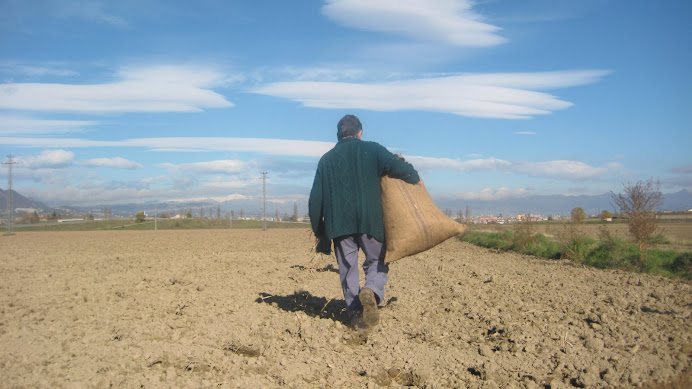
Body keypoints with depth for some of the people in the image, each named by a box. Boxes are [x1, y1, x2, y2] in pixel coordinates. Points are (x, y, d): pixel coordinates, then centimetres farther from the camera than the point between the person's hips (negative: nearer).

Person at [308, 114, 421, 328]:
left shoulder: (326, 160, 14)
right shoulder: (371, 149, 4)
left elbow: (315, 200, 12)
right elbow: (397, 166, -11)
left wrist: (319, 231, 19)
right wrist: (416, 179, 8)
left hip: (338, 224, 2)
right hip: (369, 220, -2)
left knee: (347, 268, 11)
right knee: (377, 261, 11)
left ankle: (355, 312, 10)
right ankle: (372, 291, -16)